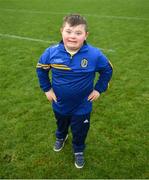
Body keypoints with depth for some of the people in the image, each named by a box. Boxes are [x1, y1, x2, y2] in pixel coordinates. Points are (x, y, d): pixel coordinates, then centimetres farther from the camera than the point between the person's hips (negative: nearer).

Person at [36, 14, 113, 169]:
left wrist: (99, 89, -6)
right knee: (61, 125, 31)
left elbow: (107, 70, -4)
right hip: (59, 104, 2)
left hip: (82, 106, -1)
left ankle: (78, 151, 50)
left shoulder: (94, 54, -23)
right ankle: (61, 137, 66)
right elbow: (40, 69, 0)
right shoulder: (51, 52, -19)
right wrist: (46, 89, -2)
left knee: (79, 131, 19)